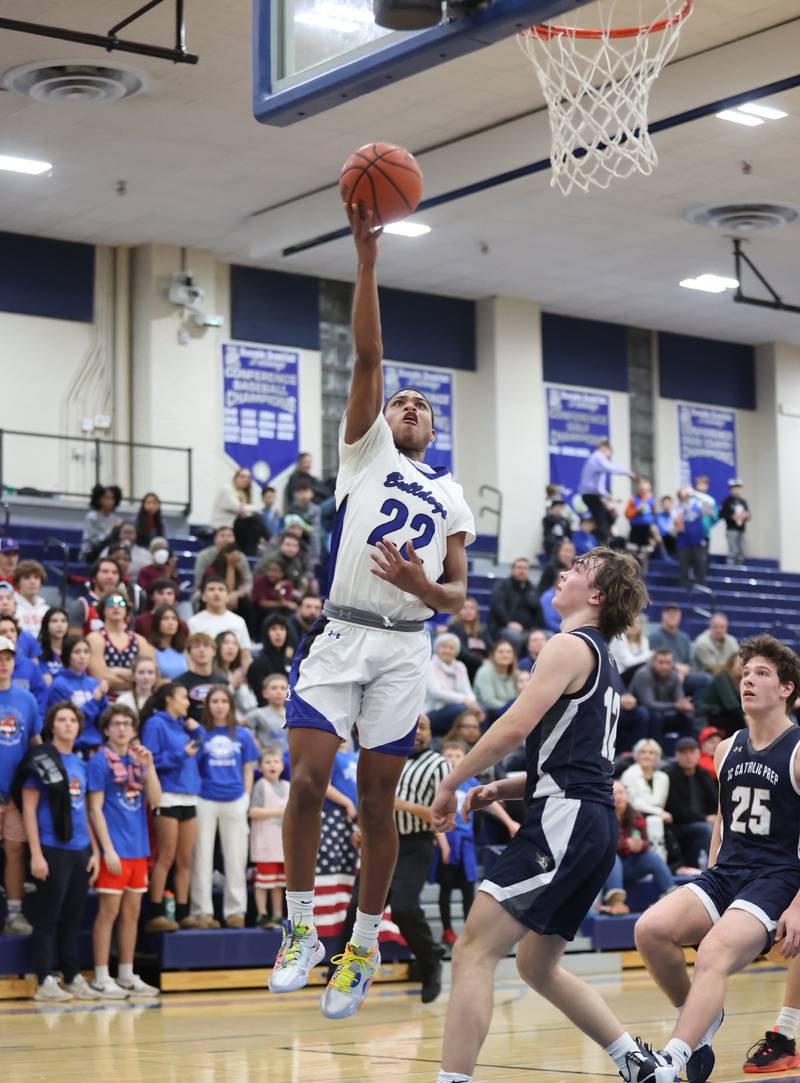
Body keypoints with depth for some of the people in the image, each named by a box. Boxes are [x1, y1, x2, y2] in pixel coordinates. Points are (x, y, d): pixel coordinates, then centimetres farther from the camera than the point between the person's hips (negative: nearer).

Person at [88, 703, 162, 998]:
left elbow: (155, 800, 5)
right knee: (109, 911, -4)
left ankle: (127, 976, 17)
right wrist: (107, 849, -14)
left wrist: (148, 766, -7)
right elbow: (95, 809, -8)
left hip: (138, 848, 6)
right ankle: (101, 978, 2)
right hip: (114, 849, -6)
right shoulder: (100, 761, -5)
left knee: (132, 912, 10)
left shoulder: (139, 760, 12)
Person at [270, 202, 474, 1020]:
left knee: (377, 801, 2)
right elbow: (367, 356, -2)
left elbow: (458, 597, 14)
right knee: (307, 778, -12)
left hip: (403, 648, 2)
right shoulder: (364, 451, 10)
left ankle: (364, 947, 14)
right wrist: (365, 258, -13)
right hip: (338, 636, -2)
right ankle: (301, 929, 4)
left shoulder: (451, 499, 17)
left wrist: (424, 587, -11)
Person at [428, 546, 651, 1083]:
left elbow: (516, 726, -16)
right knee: (537, 965, 20)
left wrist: (451, 784, -7)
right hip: (596, 823, 10)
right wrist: (501, 790, 17)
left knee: (474, 952, -13)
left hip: (564, 819, -10)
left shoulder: (571, 646, -5)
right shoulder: (604, 664, 24)